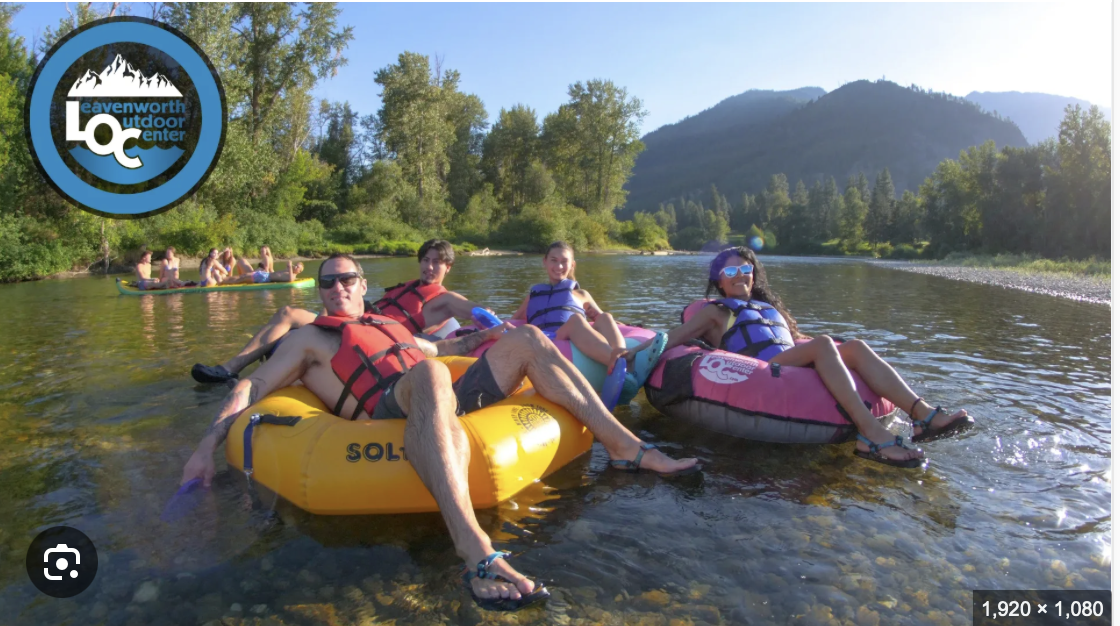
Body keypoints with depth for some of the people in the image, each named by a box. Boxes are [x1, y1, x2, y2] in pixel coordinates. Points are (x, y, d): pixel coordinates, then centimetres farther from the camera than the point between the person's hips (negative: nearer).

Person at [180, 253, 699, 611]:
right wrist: (211, 440, -5)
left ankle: (622, 445, -7)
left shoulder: (390, 326, 37)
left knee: (527, 338, 1)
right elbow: (252, 387, 11)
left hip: (445, 403, 7)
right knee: (428, 376, -41)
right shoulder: (309, 340, 21)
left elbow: (438, 349, 46)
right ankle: (476, 553, -59)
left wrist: (484, 338, 29)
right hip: (390, 414, -7)